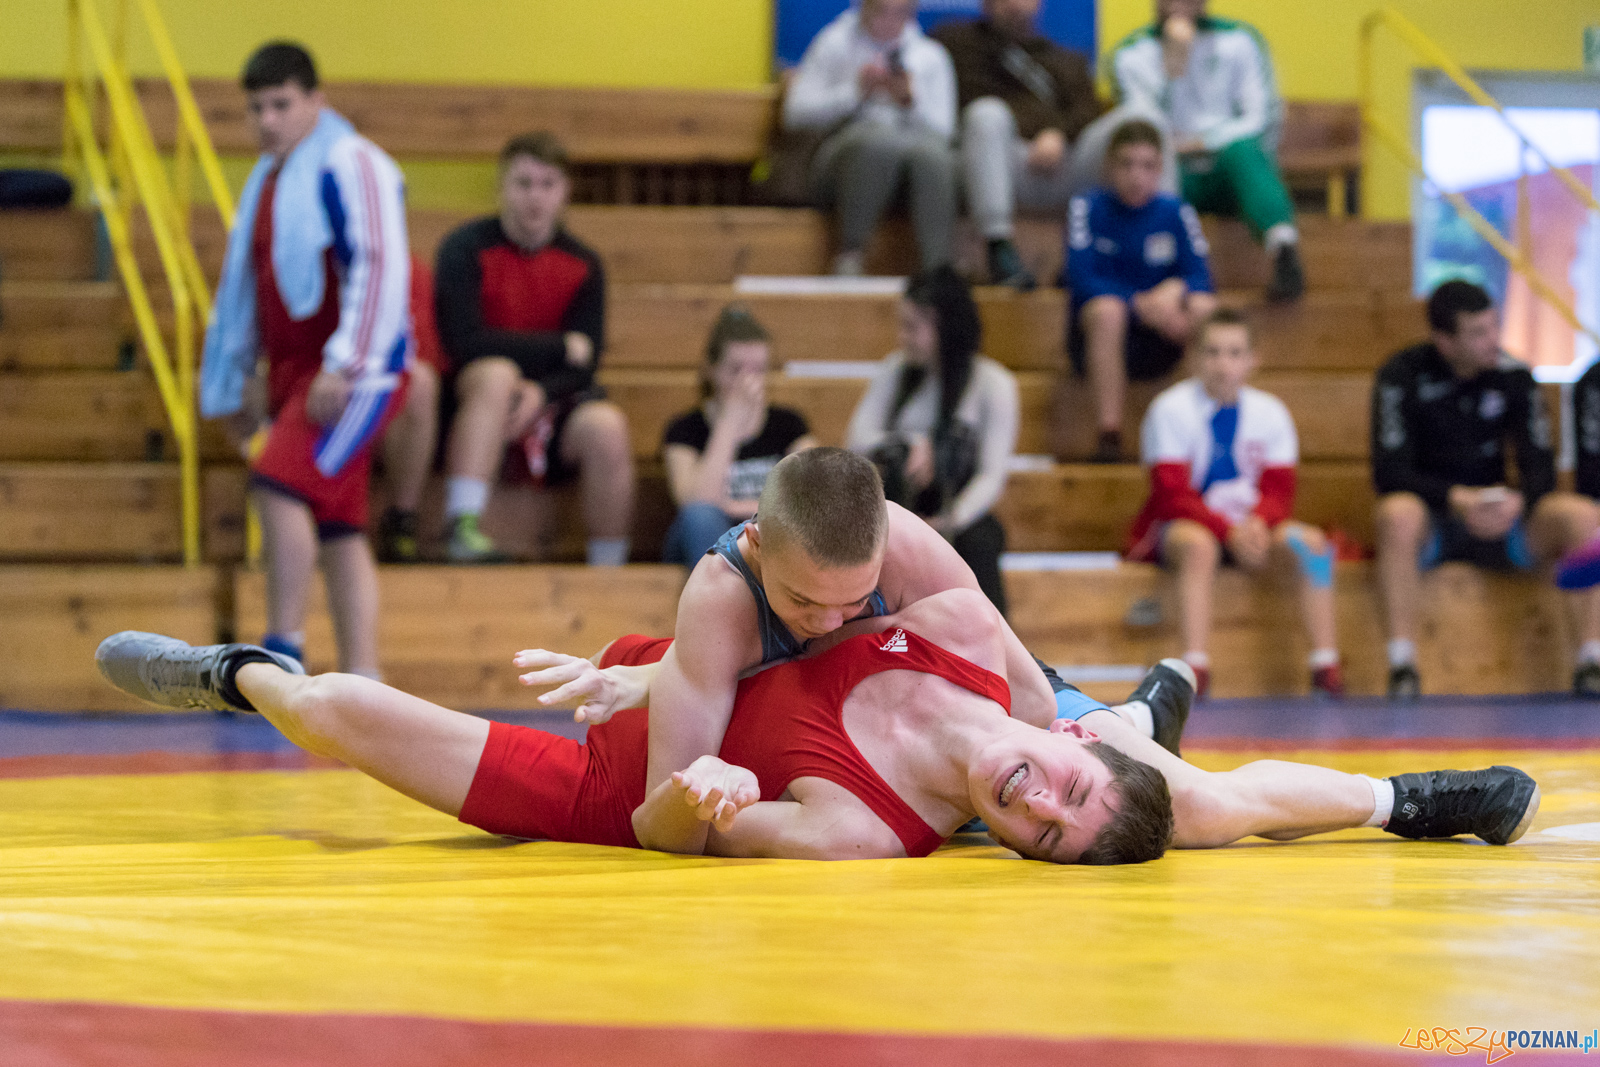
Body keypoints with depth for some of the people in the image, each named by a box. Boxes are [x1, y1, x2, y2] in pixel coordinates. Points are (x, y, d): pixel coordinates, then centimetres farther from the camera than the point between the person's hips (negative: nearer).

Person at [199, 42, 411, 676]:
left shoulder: (350, 165, -8)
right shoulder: (266, 181, 20)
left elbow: (379, 269, -17)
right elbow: (241, 289, 26)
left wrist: (342, 366, -25)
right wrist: (229, 391, 26)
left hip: (355, 374, -9)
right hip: (295, 374, 9)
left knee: (279, 482, -22)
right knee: (336, 528, 5)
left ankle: (284, 646, -15)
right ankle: (361, 679, 5)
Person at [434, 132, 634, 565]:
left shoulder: (583, 265, 6)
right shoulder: (467, 248, -5)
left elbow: (586, 361, -3)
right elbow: (464, 343, -17)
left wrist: (541, 392, -25)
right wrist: (561, 348, -11)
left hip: (552, 400, 3)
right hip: (471, 398, -3)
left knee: (606, 426, -28)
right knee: (497, 374, -35)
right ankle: (463, 529, -41)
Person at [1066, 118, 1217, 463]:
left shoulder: (1175, 213, 5)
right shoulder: (1088, 208, -1)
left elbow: (1200, 276, -4)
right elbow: (1081, 278, -13)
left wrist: (1177, 289, -28)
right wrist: (1141, 305, -25)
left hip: (1158, 343, 2)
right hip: (1094, 333, -2)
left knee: (1206, 310, -27)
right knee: (1107, 310, -37)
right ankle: (1109, 435, -34)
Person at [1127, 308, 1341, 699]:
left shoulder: (1270, 412, 3)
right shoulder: (1171, 410, -9)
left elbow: (1279, 491, 1)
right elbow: (1171, 495, -14)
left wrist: (1258, 522, -23)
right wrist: (1229, 531, -27)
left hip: (1248, 525, 4)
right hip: (1180, 525, -4)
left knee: (1311, 541, -24)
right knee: (1199, 546, -40)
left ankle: (1325, 662, -26)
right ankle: (1195, 667, -47)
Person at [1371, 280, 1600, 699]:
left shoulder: (1514, 377, 1)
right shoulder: (1402, 376, -9)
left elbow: (1540, 468, -2)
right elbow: (1389, 473, -16)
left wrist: (1518, 501, -26)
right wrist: (1456, 499, -32)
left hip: (1498, 521, 3)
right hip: (1431, 516, -3)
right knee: (1398, 515, -39)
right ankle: (1401, 663, -39)